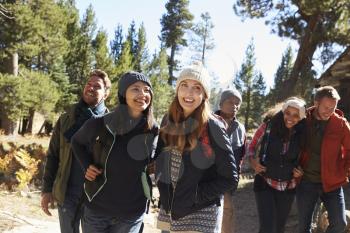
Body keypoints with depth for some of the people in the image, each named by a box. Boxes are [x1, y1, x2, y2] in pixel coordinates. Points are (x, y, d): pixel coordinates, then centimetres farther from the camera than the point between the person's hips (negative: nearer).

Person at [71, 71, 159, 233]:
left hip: (132, 214, 1)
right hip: (96, 209, 0)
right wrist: (86, 166, -4)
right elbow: (77, 142, 9)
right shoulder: (98, 125, -12)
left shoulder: (153, 131, -6)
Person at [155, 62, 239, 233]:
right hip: (168, 212, 5)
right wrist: (163, 190, 2)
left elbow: (230, 179, -11)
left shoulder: (212, 128, -14)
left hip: (201, 217, -5)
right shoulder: (168, 121, 1)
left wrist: (196, 195, -14)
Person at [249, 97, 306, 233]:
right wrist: (253, 162, -15)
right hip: (265, 183, -3)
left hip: (288, 187, 3)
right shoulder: (268, 126, -11)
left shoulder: (301, 135, -4)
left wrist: (300, 170, -5)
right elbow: (251, 147, 1)